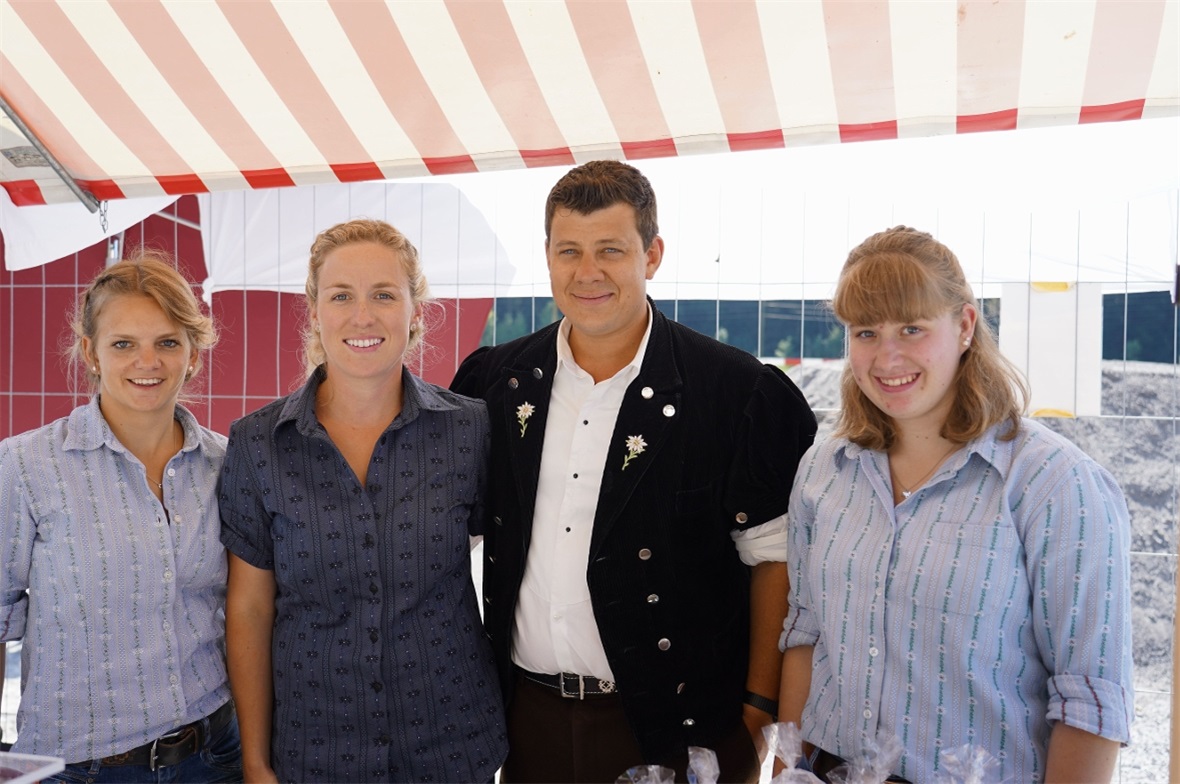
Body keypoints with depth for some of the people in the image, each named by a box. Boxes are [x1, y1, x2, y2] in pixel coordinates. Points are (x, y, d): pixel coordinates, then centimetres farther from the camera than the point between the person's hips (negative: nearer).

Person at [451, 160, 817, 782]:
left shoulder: (741, 393, -11)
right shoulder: (491, 381, 1)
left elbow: (774, 553, -7)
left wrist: (761, 705, -8)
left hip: (677, 727, -3)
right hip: (529, 714, 4)